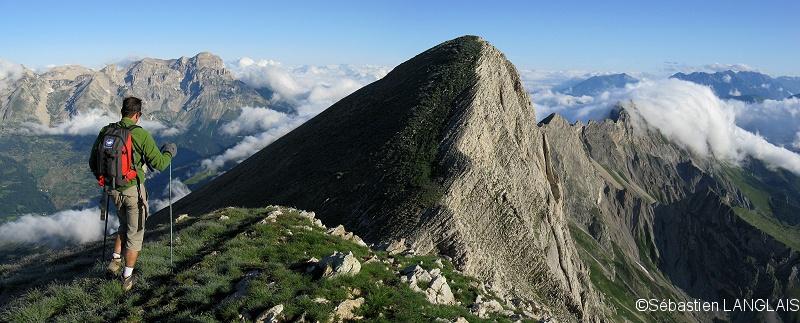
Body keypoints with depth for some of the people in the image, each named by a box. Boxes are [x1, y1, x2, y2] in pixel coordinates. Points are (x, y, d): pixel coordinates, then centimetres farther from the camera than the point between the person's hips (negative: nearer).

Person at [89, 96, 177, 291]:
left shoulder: (105, 132, 0)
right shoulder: (141, 135, -16)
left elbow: (92, 162, 9)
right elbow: (159, 164, -13)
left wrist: (104, 178, 26)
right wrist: (169, 153, 8)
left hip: (114, 191, 5)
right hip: (134, 190, -5)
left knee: (124, 226, 30)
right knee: (135, 233, 9)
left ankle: (115, 261, 28)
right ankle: (127, 278, 16)